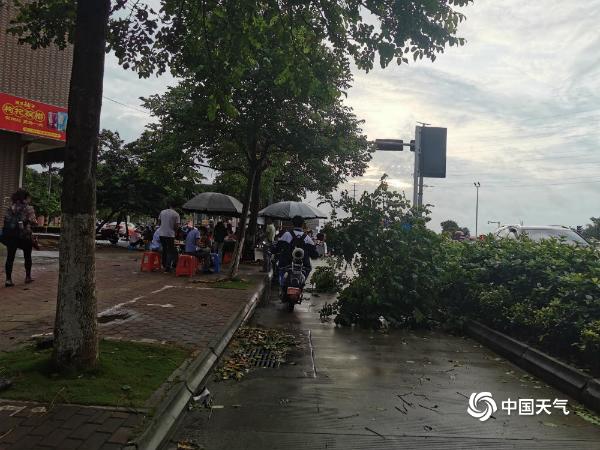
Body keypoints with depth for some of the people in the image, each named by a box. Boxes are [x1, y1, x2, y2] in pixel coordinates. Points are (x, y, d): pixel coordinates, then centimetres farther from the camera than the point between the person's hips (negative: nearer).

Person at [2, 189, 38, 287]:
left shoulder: (10, 208, 7)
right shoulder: (29, 208, -6)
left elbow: (6, 220, 6)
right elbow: (33, 222, -12)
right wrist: (35, 221, 8)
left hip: (11, 235, 3)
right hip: (25, 235, -3)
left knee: (10, 257, 3)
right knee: (27, 257, 14)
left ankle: (8, 279, -2)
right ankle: (28, 277, 22)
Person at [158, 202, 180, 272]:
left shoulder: (162, 212, 5)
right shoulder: (176, 214, -7)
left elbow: (159, 223, 12)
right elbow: (176, 226, -9)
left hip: (161, 234, 5)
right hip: (170, 234, -4)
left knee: (164, 250, 19)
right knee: (170, 251, 4)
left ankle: (164, 265, 27)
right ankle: (168, 267, 0)